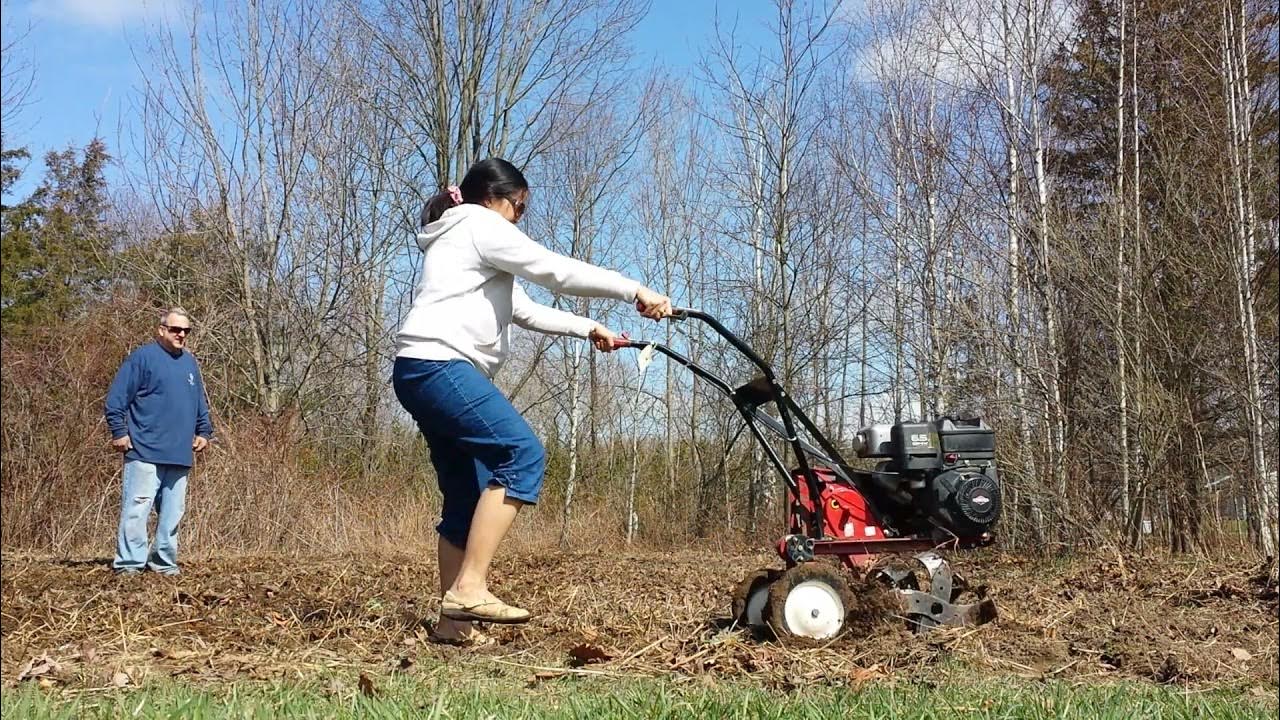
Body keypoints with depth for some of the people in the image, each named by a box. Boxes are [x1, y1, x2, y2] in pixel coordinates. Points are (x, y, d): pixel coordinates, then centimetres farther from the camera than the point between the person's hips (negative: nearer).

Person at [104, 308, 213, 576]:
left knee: (172, 512, 10)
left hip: (180, 455, 7)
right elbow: (116, 398, -7)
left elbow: (201, 403, 27)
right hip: (145, 453, -7)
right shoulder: (142, 357, -4)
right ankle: (129, 562, -4)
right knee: (136, 508, -8)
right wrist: (119, 432, -11)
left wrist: (204, 432, 18)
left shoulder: (190, 362, 17)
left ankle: (165, 561, 19)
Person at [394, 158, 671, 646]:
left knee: (467, 495, 7)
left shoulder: (467, 244, 32)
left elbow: (526, 311, 30)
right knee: (522, 453, -20)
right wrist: (635, 291, -3)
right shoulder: (479, 225, 1)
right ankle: (469, 587, -24)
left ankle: (453, 620, 5)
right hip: (439, 365, -11)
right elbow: (557, 271, -6)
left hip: (424, 374, 11)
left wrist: (588, 329, 22)